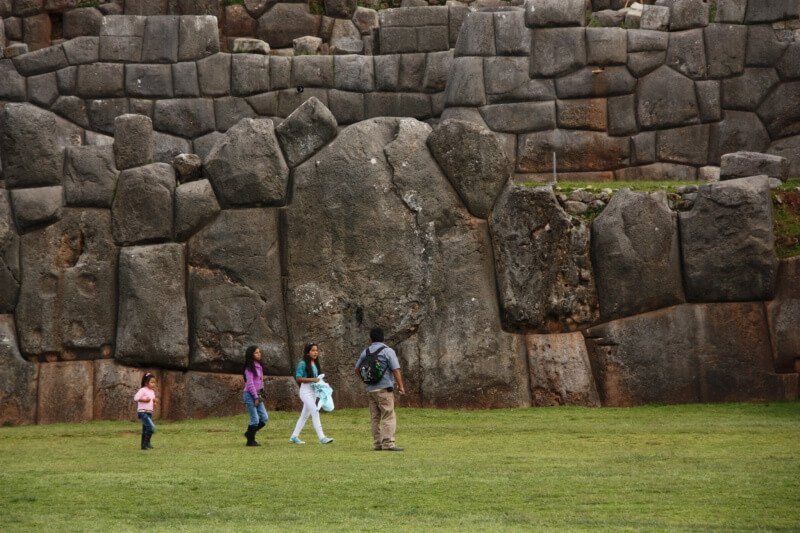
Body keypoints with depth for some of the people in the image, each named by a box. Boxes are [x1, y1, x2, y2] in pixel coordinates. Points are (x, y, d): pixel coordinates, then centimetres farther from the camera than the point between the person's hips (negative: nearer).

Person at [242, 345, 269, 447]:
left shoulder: (259, 366, 12)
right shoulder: (249, 368, -12)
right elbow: (250, 384, -16)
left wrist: (259, 396, 10)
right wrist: (256, 397, -17)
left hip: (257, 395, 8)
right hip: (250, 395, -8)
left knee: (264, 418, 5)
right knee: (255, 420, -7)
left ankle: (249, 433, 20)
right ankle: (250, 441, 4)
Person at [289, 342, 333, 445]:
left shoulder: (317, 364, 11)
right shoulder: (303, 364, -11)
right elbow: (298, 378, -16)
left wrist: (320, 380, -2)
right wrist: (312, 379, -22)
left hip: (314, 391, 8)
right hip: (305, 391, -8)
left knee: (305, 415, 12)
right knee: (315, 412, -17)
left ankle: (294, 436, 21)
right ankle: (321, 437, -22)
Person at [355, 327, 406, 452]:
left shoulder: (366, 352, 10)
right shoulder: (388, 351, -7)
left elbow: (357, 370, 17)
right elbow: (396, 370, -12)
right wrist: (401, 386, -6)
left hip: (370, 389, 6)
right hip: (384, 389, -6)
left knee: (375, 418, 10)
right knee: (389, 417, -8)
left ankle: (377, 444, 9)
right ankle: (388, 443, -16)